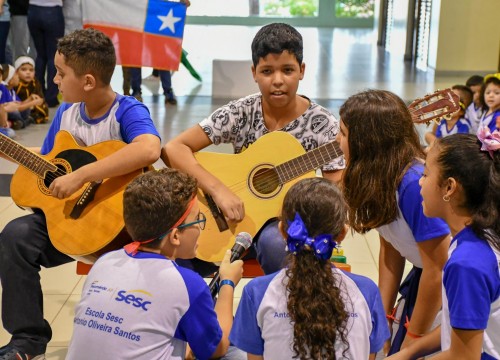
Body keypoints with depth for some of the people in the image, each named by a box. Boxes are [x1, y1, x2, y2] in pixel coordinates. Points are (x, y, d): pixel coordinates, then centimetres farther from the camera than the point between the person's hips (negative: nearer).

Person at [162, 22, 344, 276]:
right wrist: (218, 189, -25)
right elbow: (173, 148, -12)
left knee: (273, 242, -36)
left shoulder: (321, 124, -8)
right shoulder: (240, 113, -7)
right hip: (238, 216, 2)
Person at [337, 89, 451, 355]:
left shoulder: (416, 185, -32)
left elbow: (437, 271, -26)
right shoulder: (379, 178, -7)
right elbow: (389, 248, 2)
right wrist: (384, 314, 0)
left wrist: (412, 340, -15)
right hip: (422, 279, 7)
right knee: (392, 352, 11)